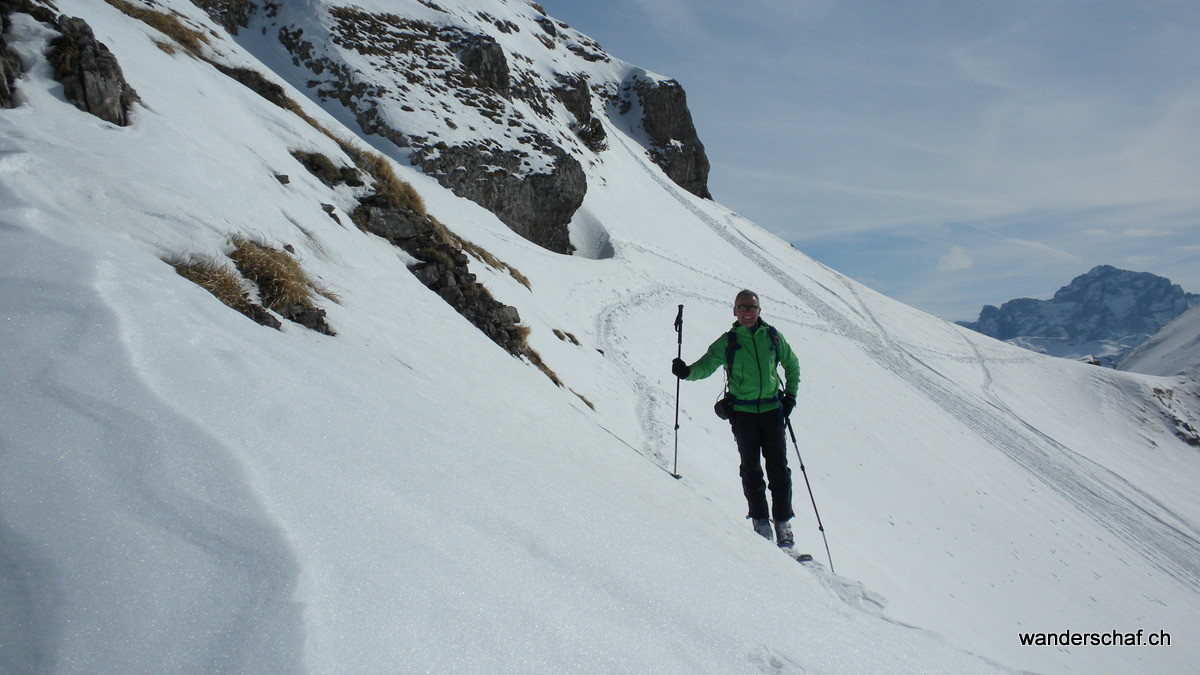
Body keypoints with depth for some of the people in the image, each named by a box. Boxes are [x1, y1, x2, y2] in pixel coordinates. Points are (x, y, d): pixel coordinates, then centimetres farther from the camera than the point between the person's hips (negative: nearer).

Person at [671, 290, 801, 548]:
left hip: (772, 410, 1)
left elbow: (792, 364, 18)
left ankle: (783, 523, 10)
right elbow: (706, 365, -7)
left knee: (778, 468, 0)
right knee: (751, 468, 2)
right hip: (742, 412, -1)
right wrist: (687, 371, -28)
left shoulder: (772, 336, 6)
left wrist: (790, 396, 10)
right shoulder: (727, 342, 2)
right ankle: (760, 521, 14)